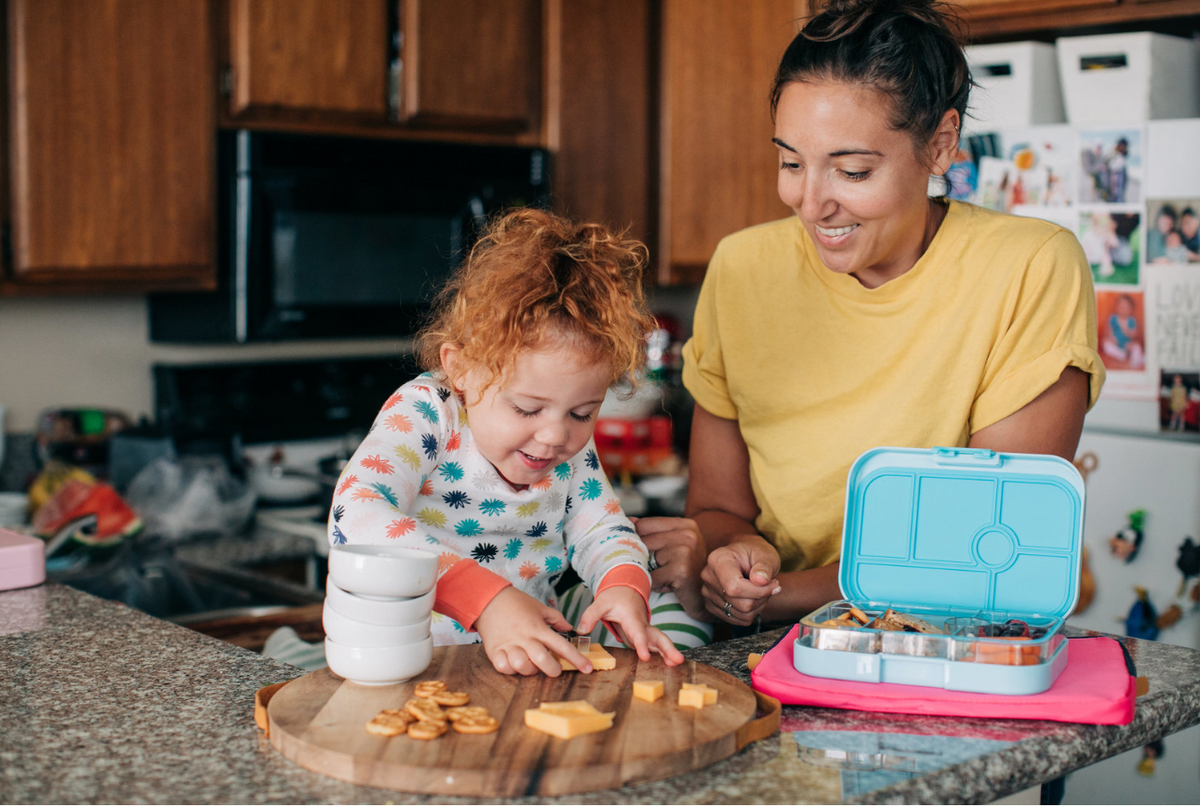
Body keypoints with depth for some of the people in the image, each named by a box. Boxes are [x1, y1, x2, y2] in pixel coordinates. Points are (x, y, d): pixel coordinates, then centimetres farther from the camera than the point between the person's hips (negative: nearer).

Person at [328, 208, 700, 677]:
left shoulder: (572, 446, 1)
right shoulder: (423, 415, -18)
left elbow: (601, 531, 9)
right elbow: (355, 518, -35)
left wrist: (624, 586, -17)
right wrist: (485, 599, -45)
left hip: (540, 648, 4)